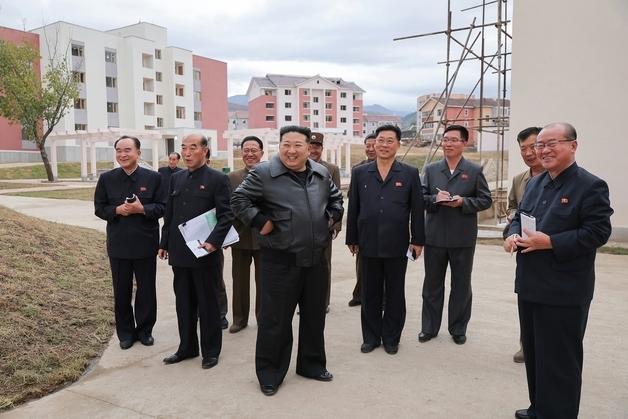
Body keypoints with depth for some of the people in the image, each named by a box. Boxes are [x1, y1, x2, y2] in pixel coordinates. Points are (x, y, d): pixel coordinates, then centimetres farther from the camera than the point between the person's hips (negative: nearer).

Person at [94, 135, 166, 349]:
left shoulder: (153, 177, -3)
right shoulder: (106, 178, 2)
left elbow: (162, 207, -3)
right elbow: (99, 208, 5)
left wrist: (142, 209, -19)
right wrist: (116, 210, -14)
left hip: (145, 244, -1)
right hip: (118, 244, 1)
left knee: (147, 290, 10)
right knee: (121, 291, 11)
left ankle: (145, 330, 27)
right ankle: (125, 332, 26)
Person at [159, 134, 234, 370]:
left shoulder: (217, 179, -7)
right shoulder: (176, 178, 12)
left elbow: (226, 215, -11)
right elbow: (169, 214, 15)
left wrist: (213, 242, -22)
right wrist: (164, 243, 13)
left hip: (206, 253, -5)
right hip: (180, 253, 6)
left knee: (208, 304, 6)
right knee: (184, 303, 14)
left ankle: (210, 351, 20)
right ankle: (187, 347, 29)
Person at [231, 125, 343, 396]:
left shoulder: (321, 173, 8)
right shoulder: (264, 173, -9)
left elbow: (336, 197, 24)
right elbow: (239, 199, -6)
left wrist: (333, 216, 9)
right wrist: (260, 222, -13)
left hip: (316, 259, 5)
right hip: (281, 261, -5)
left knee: (314, 316, 17)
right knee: (275, 319, 3)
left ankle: (312, 364, 35)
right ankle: (269, 374, 20)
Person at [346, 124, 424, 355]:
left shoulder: (410, 173, 1)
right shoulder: (360, 173, 5)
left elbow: (417, 209, 1)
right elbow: (353, 209, 6)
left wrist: (418, 240, -2)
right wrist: (352, 239, 5)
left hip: (397, 245, -1)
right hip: (369, 245, 1)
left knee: (395, 294, 11)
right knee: (370, 294, 11)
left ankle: (391, 338, 26)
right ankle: (371, 336, 26)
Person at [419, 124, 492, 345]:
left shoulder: (474, 171, 0)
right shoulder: (431, 169, 5)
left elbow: (485, 200, 0)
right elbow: (421, 197, 4)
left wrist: (463, 202, -16)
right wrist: (435, 199, -16)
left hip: (463, 238, -1)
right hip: (434, 236, 2)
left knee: (461, 285, 10)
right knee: (432, 284, 11)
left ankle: (458, 329, 25)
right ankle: (429, 327, 24)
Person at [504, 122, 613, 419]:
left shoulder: (591, 186, -11)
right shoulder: (534, 183, 13)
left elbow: (598, 232, -17)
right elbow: (519, 216, 18)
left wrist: (549, 242, -23)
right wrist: (513, 234, -4)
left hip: (563, 292, -8)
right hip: (530, 285, 8)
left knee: (559, 361, 3)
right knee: (533, 354, 19)